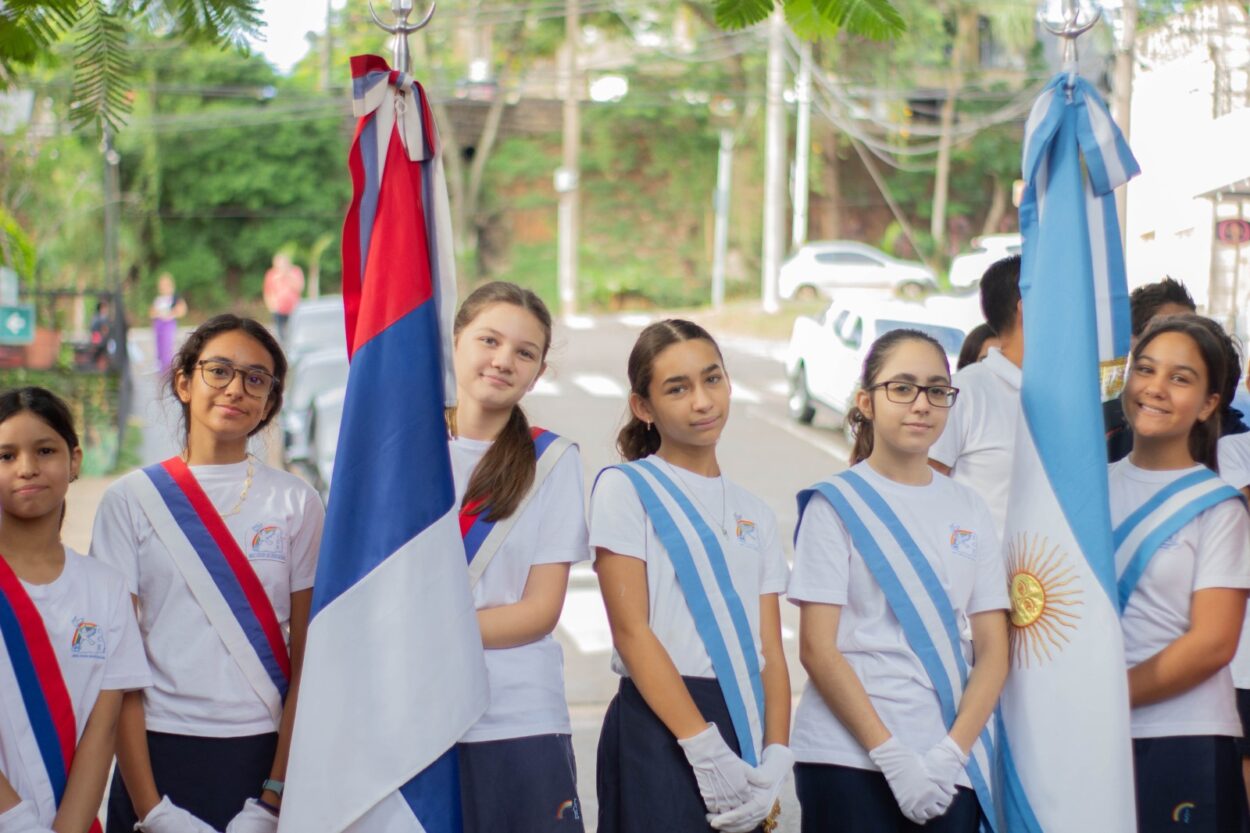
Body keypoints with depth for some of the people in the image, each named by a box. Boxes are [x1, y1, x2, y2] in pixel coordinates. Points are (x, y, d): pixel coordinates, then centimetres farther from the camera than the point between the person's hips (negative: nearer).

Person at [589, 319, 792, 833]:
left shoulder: (754, 515, 15)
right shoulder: (625, 488, 0)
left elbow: (771, 650, 7)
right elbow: (631, 630, -9)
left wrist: (776, 756, -8)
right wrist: (706, 748, -16)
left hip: (744, 731, 5)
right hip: (659, 730, -5)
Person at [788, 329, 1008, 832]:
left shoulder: (969, 510, 10)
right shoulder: (835, 504, 0)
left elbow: (992, 649, 6)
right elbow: (817, 649, -6)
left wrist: (952, 752, -8)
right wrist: (892, 755, -12)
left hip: (951, 769, 3)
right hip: (849, 760, -3)